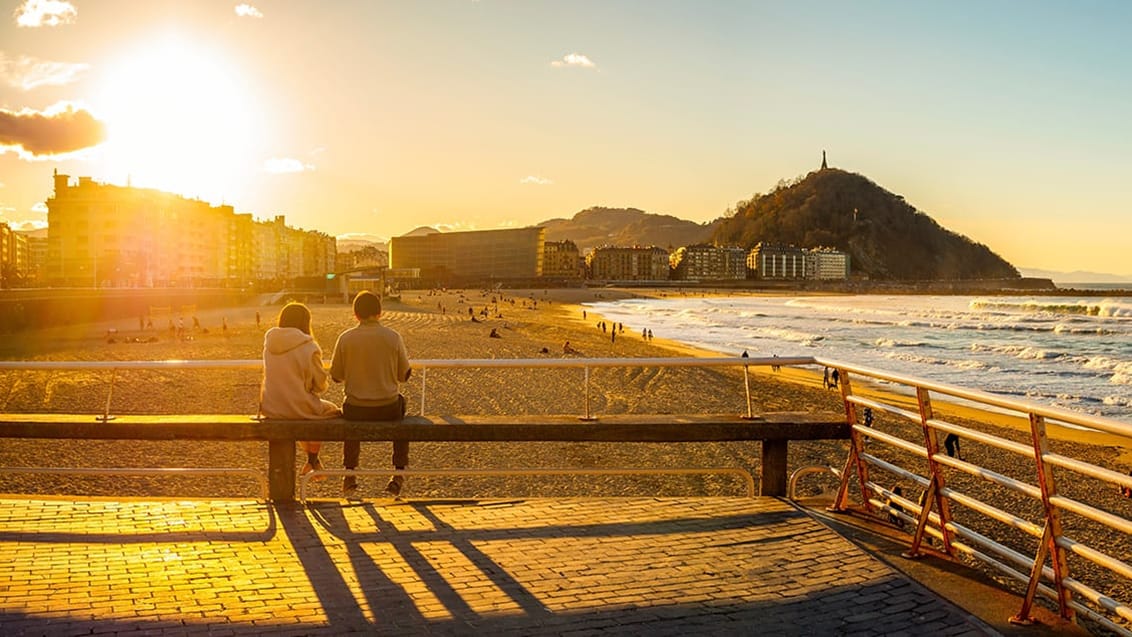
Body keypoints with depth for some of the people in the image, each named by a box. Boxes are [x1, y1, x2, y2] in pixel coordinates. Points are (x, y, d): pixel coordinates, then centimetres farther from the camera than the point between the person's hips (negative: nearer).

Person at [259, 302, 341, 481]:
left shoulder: (269, 343, 1)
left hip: (271, 408, 6)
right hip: (299, 409, -6)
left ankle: (313, 461, 44)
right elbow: (320, 385, -8)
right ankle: (312, 461, 30)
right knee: (332, 410, 23)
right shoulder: (308, 348, -16)